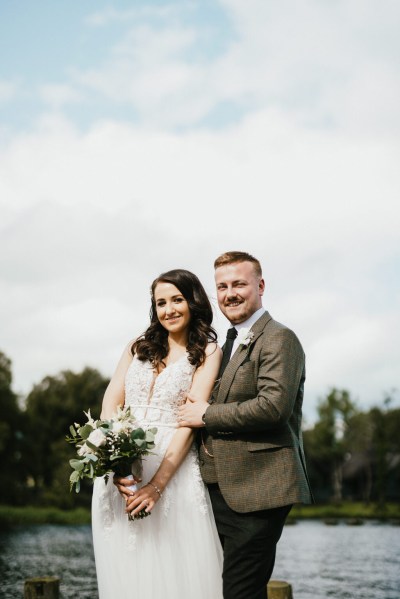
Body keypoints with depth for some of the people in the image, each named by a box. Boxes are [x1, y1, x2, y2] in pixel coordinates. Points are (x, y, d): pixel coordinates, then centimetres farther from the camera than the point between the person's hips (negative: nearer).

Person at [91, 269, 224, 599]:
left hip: (173, 467, -3)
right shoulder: (139, 347, 14)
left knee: (174, 568, 0)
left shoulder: (207, 351, 3)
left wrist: (157, 483, -18)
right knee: (126, 571, 8)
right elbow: (110, 404, 4)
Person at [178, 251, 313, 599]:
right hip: (223, 492, 9)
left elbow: (273, 406, -22)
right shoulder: (231, 343, 20)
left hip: (257, 492, -9)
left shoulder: (279, 339, -9)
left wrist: (206, 415, -13)